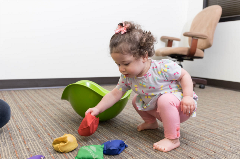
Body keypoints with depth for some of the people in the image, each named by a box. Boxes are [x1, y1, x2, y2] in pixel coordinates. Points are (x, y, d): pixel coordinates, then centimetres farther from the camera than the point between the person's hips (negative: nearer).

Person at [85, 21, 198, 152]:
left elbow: (185, 75, -17)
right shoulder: (127, 77, -11)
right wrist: (97, 109, -15)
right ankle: (151, 122, 30)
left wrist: (188, 96, -28)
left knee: (165, 100, -36)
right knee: (136, 100, 7)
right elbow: (114, 94, -7)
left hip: (180, 107, -7)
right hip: (158, 110, 7)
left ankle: (172, 139, -21)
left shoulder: (163, 67, -29)